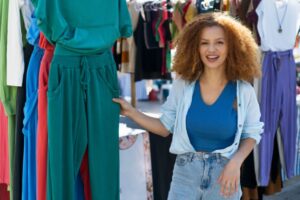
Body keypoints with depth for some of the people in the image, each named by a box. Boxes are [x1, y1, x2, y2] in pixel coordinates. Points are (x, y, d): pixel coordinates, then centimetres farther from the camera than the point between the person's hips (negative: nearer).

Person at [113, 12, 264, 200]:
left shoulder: (243, 91, -9)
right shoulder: (183, 84, -5)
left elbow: (252, 133, 2)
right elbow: (166, 126, 3)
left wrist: (236, 162, -14)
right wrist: (131, 112, -6)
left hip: (224, 173, 0)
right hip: (186, 172, 1)